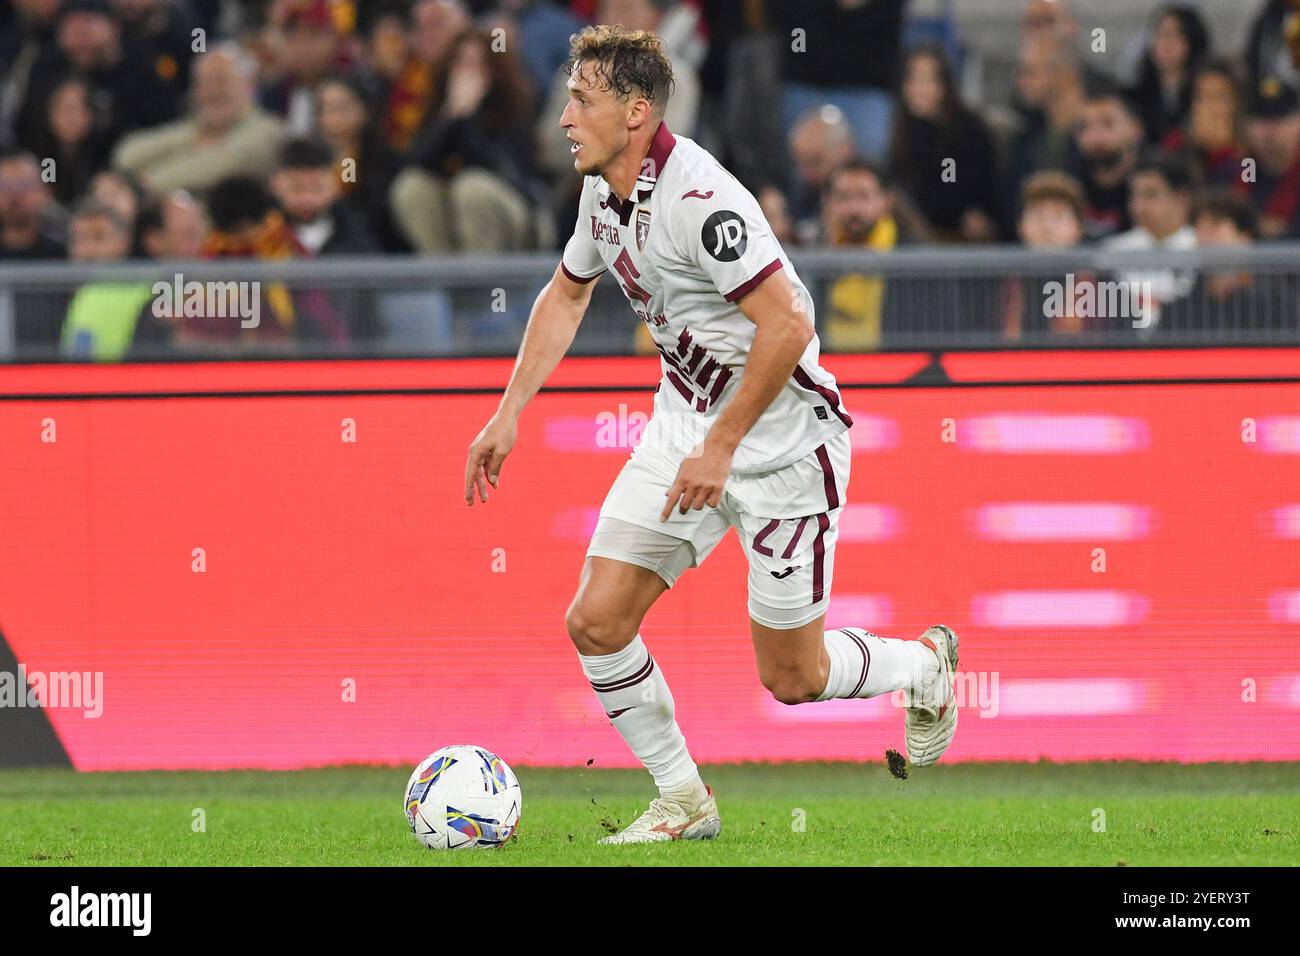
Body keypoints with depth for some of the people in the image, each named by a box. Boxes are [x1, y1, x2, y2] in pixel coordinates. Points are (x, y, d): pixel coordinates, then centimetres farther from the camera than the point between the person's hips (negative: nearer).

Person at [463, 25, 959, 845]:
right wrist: (509, 413, 14)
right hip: (685, 422, 8)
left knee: (792, 679, 1)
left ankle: (924, 667, 32)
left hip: (782, 438, -8)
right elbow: (567, 294, 22)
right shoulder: (605, 193, 2)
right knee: (597, 622, -4)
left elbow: (788, 326, -30)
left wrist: (720, 448, -26)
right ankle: (684, 803, 12)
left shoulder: (699, 199, -26)